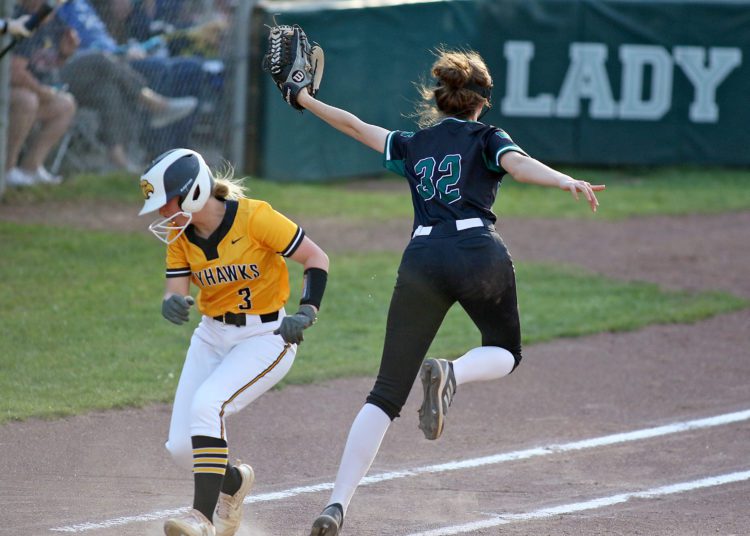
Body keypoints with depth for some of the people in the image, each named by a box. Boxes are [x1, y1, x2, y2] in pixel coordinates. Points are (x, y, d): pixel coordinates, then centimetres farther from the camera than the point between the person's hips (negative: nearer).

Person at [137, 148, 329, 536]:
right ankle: (233, 481, 31)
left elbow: (317, 259, -12)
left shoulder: (253, 218, -18)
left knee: (206, 405, -30)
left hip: (266, 337, -6)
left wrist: (306, 314, -23)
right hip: (213, 337, 6)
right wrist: (172, 304, -29)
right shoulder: (180, 235, -1)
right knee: (181, 447, -1)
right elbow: (176, 291, -5)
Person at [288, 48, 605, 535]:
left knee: (386, 393, 2)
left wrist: (307, 102, 49)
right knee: (505, 352, 24)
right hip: (480, 254, -2)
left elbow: (355, 126, 33)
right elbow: (518, 164, -6)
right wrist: (566, 182, -22)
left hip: (422, 258, 2)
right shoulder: (485, 138, 14)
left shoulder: (413, 145, 24)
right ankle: (451, 373, -12)